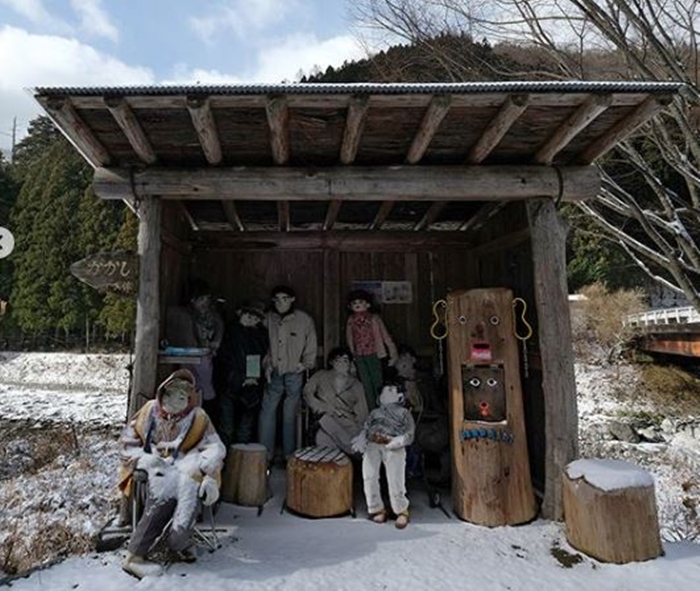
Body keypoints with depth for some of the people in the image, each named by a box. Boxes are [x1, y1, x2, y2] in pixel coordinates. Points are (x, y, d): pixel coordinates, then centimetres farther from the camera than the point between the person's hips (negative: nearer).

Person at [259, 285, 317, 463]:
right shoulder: (268, 319, 3)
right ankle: (266, 453, 13)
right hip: (274, 374, 2)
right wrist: (267, 365, 4)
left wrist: (305, 364, -5)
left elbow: (311, 347, 4)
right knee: (267, 411, 0)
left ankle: (289, 454, 18)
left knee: (290, 414, 4)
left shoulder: (304, 320, -4)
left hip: (294, 374, -2)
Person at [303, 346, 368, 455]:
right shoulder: (321, 376, 18)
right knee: (323, 438, -31)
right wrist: (324, 408, -5)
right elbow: (307, 393, 8)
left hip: (348, 423, 1)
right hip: (326, 420, -1)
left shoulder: (355, 384, 20)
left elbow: (362, 412, 14)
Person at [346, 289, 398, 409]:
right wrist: (353, 354, 10)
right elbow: (349, 339, 11)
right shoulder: (351, 320, 4)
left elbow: (385, 336, -3)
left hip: (374, 354, -2)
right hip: (359, 357, 3)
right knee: (366, 385, 6)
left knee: (377, 383, 1)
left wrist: (393, 354, -5)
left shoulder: (374, 318, -4)